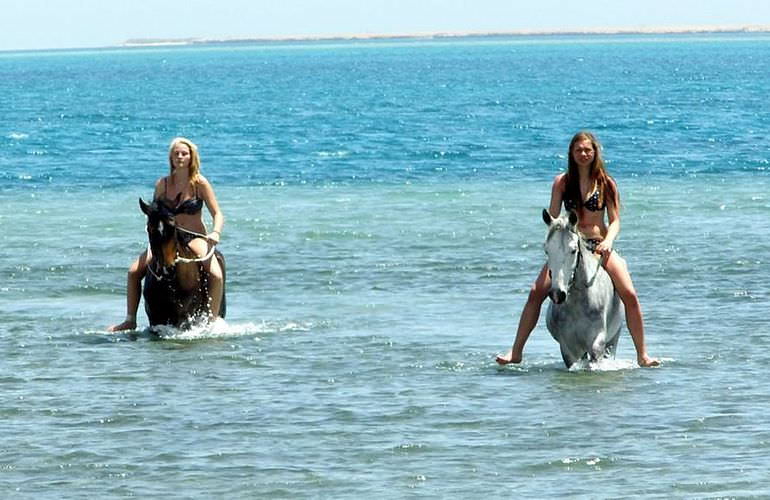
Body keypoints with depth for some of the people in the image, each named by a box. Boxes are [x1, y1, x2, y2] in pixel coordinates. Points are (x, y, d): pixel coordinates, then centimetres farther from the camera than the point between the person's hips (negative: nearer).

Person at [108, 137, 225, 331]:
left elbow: (217, 214, -7)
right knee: (134, 271, -11)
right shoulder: (162, 184, 2)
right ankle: (130, 321, 0)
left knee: (216, 275, -30)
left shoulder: (200, 183, -6)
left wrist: (216, 233, -27)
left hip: (196, 239, -3)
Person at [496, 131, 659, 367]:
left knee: (629, 295, -18)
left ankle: (642, 355, -8)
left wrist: (608, 241, -20)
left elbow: (615, 220, 0)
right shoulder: (562, 182, 5)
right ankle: (516, 351, -12)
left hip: (599, 246, -1)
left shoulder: (606, 183, 3)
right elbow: (552, 219, 3)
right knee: (536, 292, -17)